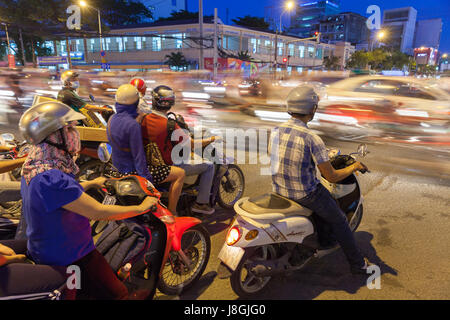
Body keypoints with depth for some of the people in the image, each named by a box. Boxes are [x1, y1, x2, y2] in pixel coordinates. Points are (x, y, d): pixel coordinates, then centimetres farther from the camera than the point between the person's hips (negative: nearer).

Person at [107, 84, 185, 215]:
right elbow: (138, 155, -26)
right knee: (180, 173, -9)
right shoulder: (133, 125, -26)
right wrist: (146, 180, -21)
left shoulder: (112, 119, 2)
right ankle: (171, 213, 0)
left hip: (118, 166, 10)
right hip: (132, 171, -10)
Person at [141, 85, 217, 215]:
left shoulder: (145, 120, -7)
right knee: (209, 165, 4)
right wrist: (212, 139, -2)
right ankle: (201, 203, 12)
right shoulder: (171, 126, -27)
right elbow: (194, 144, -19)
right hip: (169, 168, -8)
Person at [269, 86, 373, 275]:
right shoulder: (312, 139, -24)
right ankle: (358, 264, 33)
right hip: (304, 194, -7)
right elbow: (331, 177, -18)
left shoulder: (276, 131, -5)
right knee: (338, 221, 16)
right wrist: (354, 167, 0)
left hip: (278, 190, 7)